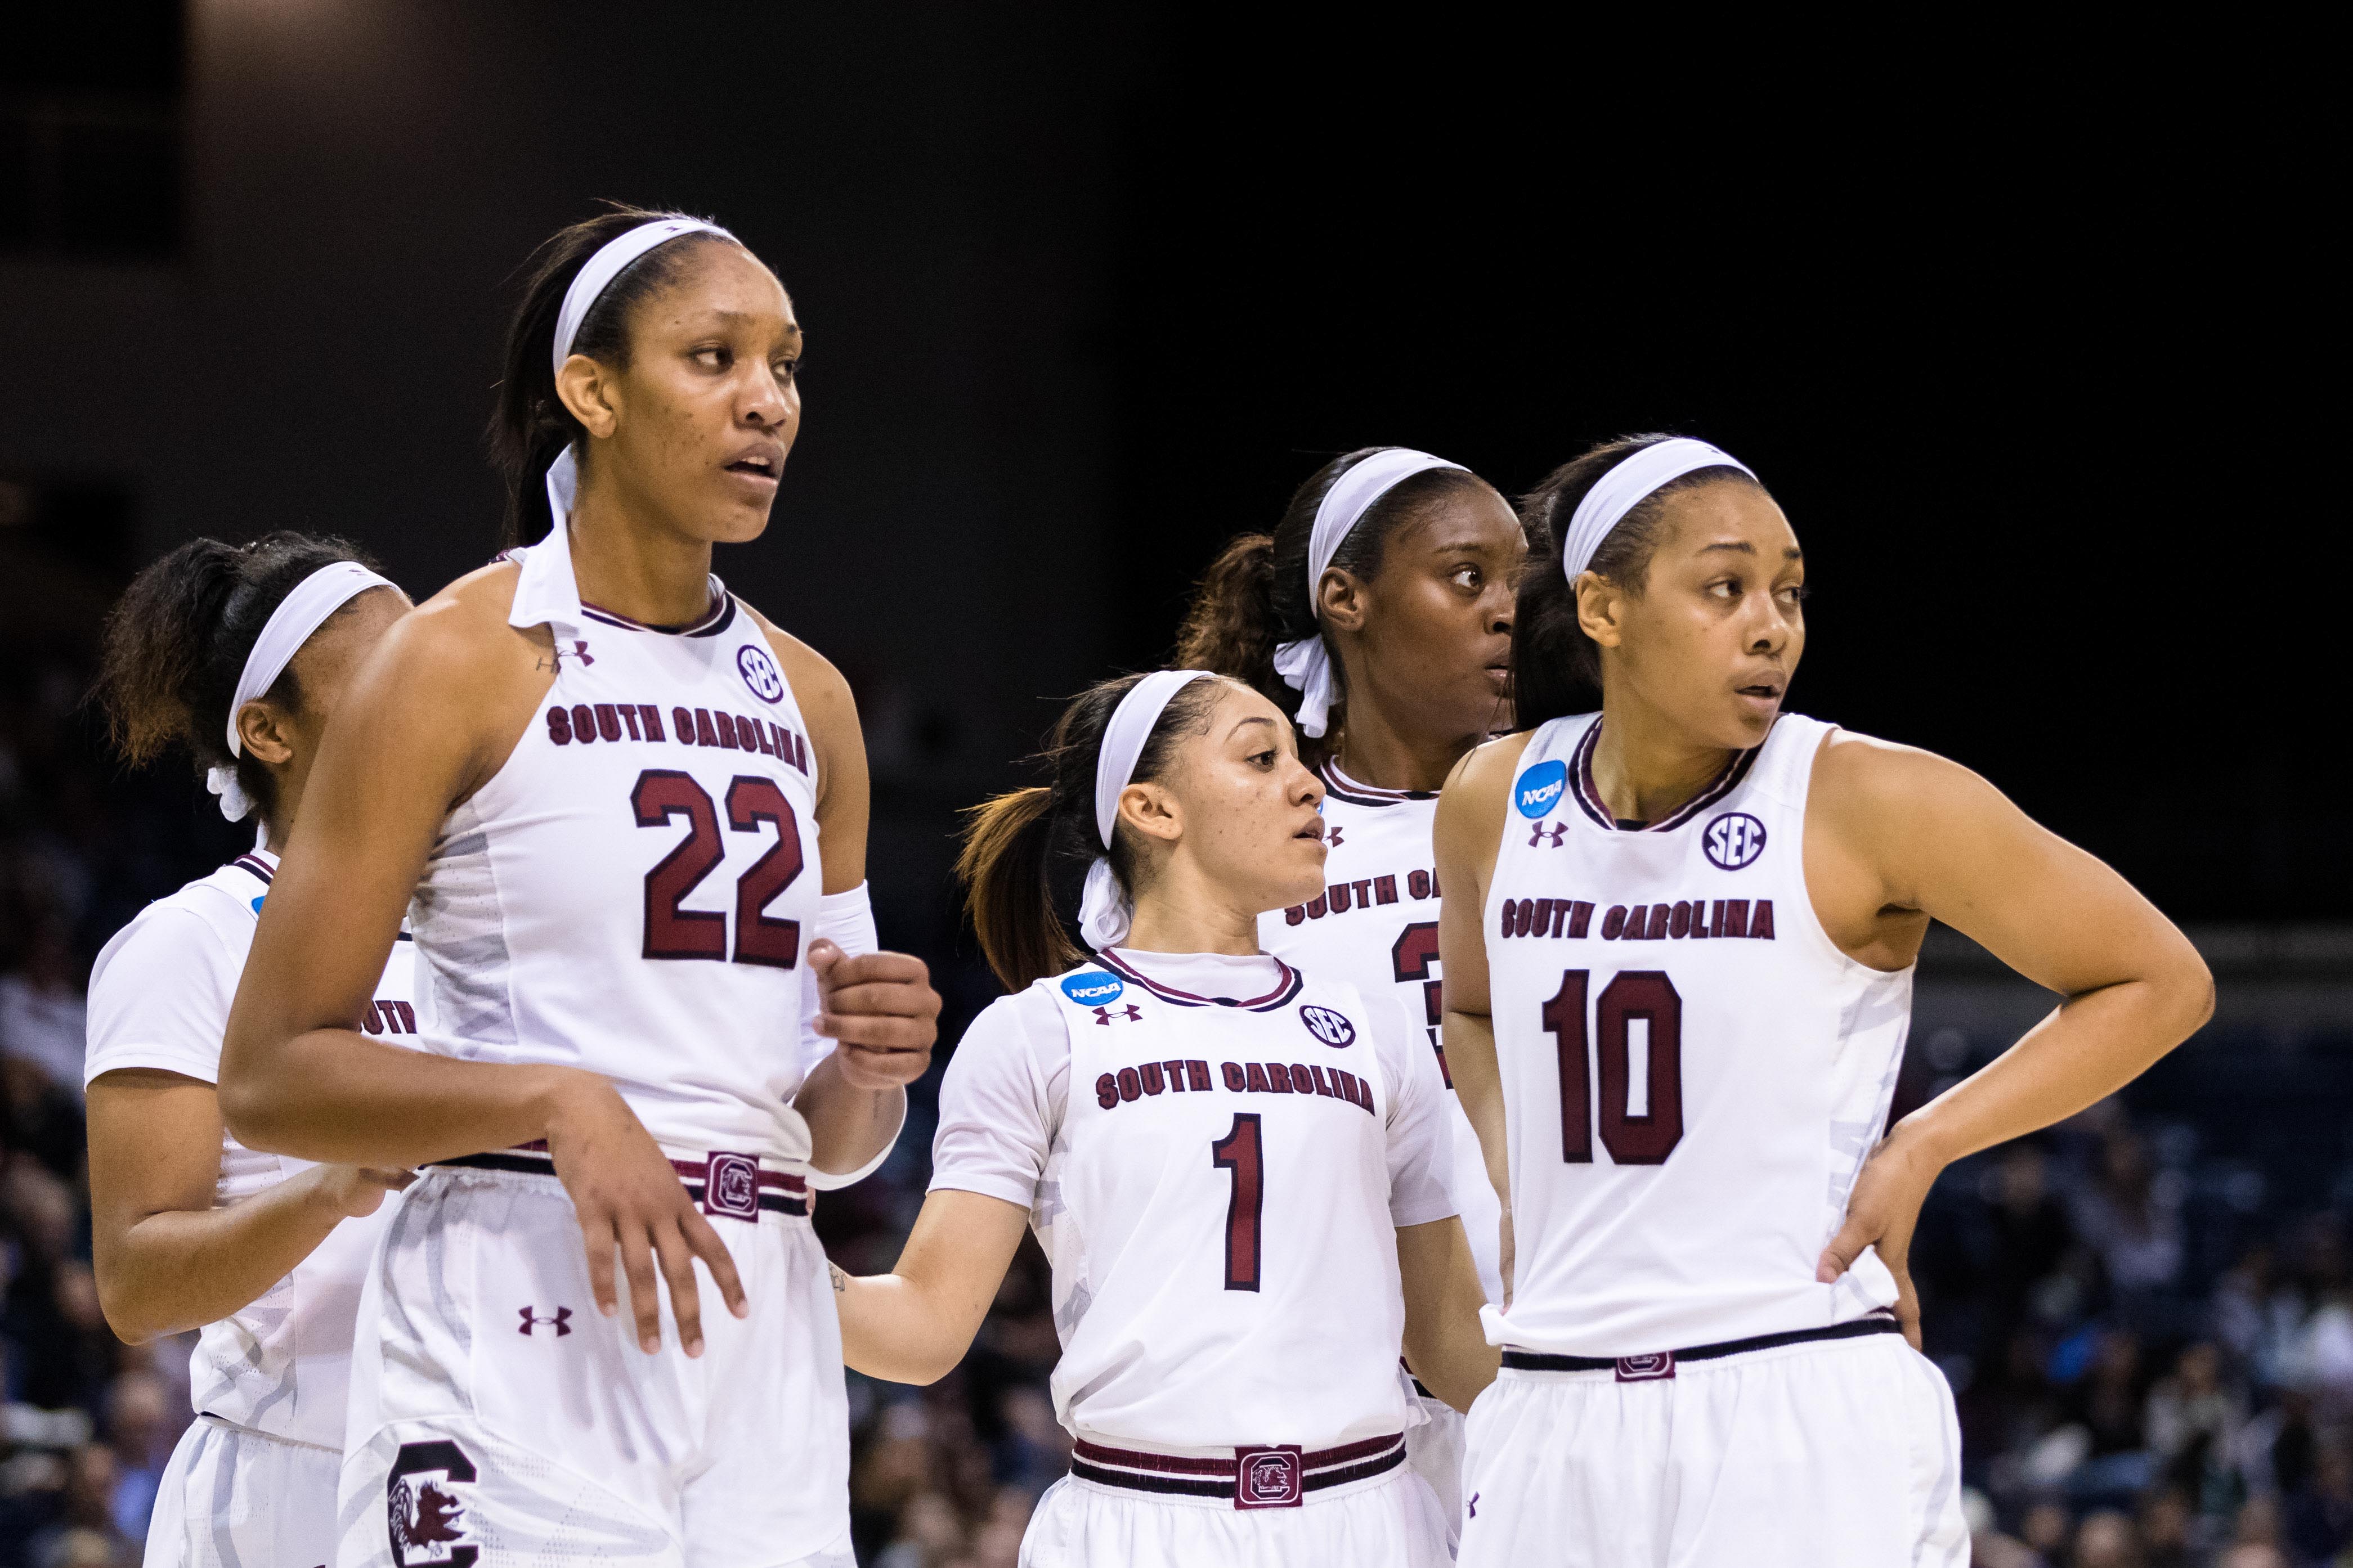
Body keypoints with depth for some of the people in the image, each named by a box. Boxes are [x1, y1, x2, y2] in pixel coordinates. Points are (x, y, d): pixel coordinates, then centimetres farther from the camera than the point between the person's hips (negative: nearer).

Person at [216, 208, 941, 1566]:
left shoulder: (810, 701, 15)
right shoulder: (465, 660, -3)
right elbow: (270, 1075, -7)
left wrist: (870, 1071, -1)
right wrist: (557, 1103, -19)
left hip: (761, 1351, 6)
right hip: (519, 1340, -6)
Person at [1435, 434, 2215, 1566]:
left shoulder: (1869, 801, -7)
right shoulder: (1496, 802, 6)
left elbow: (2160, 984, -1)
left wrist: (1921, 1147, -7)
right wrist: (1518, 1183, 11)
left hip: (1805, 1413, -4)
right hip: (1552, 1419, 4)